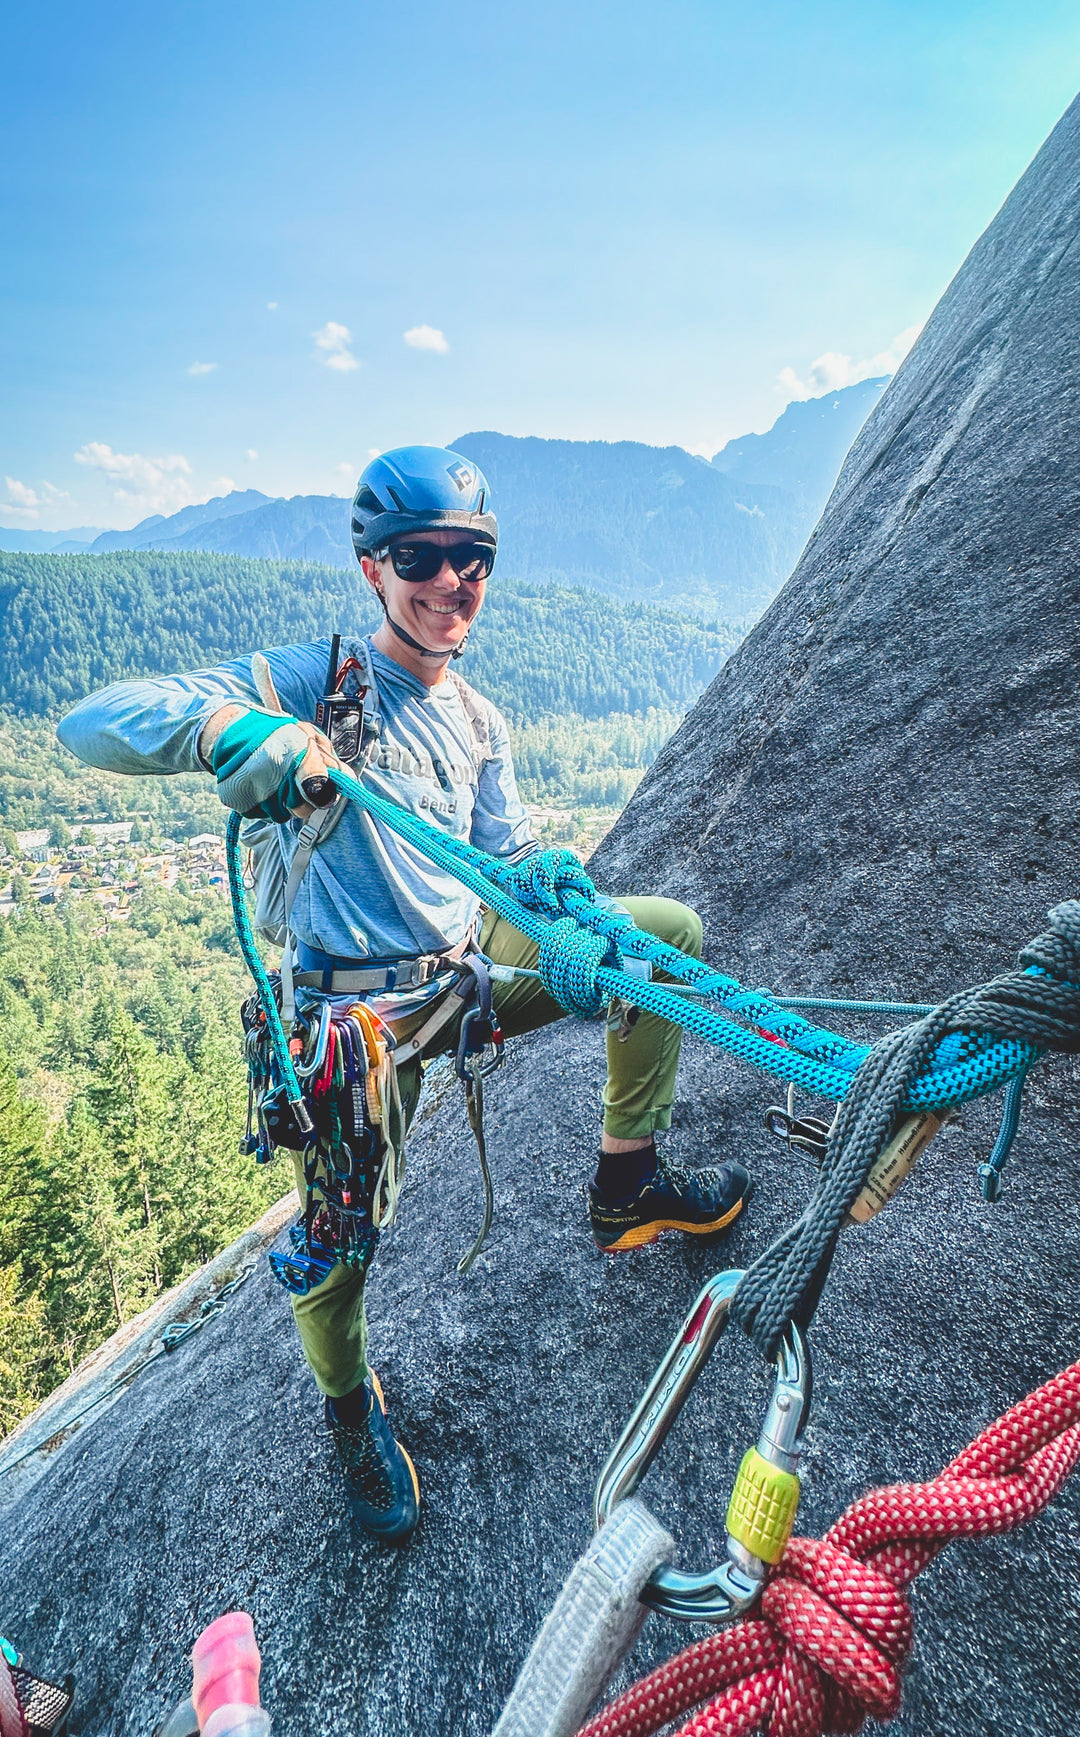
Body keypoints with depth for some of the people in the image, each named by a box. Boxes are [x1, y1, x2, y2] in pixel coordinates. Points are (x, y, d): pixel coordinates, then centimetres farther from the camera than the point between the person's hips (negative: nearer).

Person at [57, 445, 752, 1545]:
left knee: (668, 930, 4)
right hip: (361, 1015, -6)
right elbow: (90, 725, -20)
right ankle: (350, 1404, 33)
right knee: (334, 1245, -6)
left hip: (473, 967, 7)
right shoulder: (318, 680, -12)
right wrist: (230, 725, -41)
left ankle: (626, 1185, 15)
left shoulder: (479, 722, 10)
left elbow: (515, 862, 7)